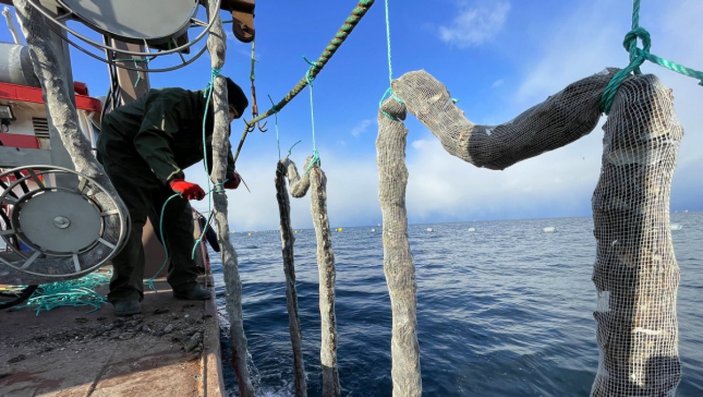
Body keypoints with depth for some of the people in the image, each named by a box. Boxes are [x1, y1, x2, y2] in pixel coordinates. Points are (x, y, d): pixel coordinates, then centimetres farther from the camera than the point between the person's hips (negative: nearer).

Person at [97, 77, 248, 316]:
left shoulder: (214, 128, -2)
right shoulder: (175, 101, -28)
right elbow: (149, 139, -43)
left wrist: (230, 176, -25)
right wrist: (174, 178, -58)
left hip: (162, 168, 7)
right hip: (122, 148, -7)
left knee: (178, 215, -2)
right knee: (130, 218, -17)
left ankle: (185, 284, 2)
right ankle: (125, 293, -11)